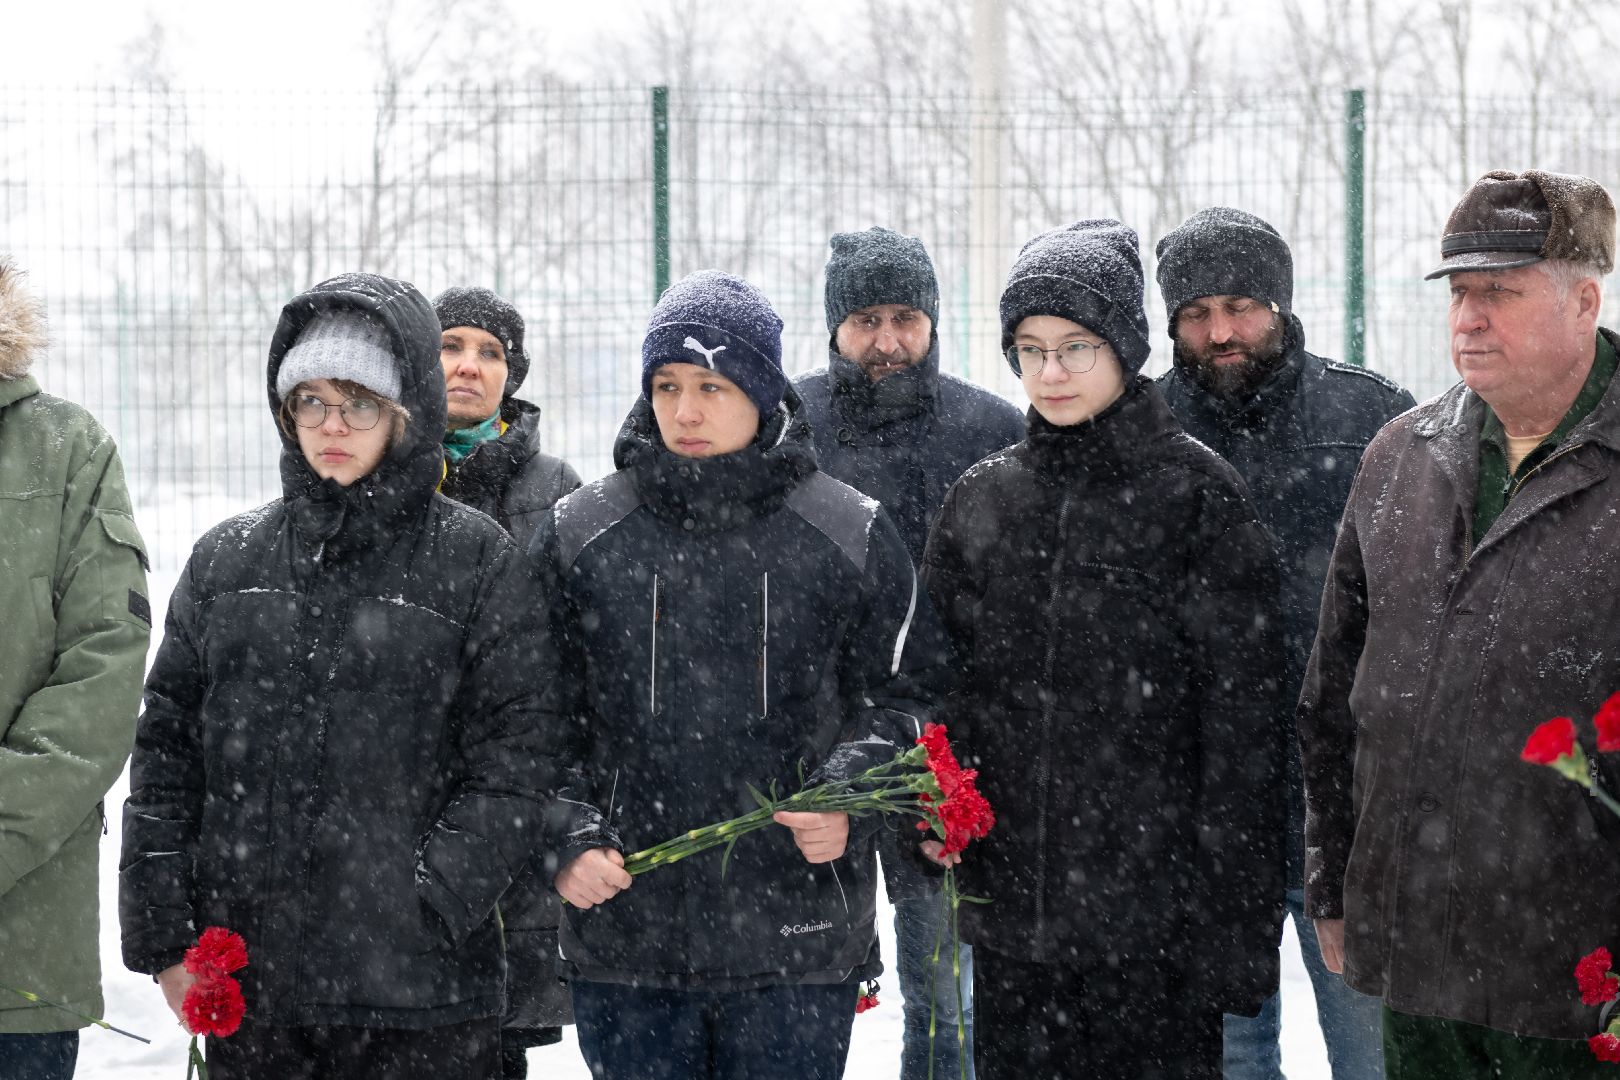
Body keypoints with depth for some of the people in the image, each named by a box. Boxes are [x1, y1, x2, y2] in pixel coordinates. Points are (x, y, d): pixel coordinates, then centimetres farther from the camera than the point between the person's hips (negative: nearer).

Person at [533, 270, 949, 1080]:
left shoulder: (850, 534, 2)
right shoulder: (578, 534, 3)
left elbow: (908, 693, 7)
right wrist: (567, 838, -7)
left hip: (798, 942, -1)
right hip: (623, 937, 1)